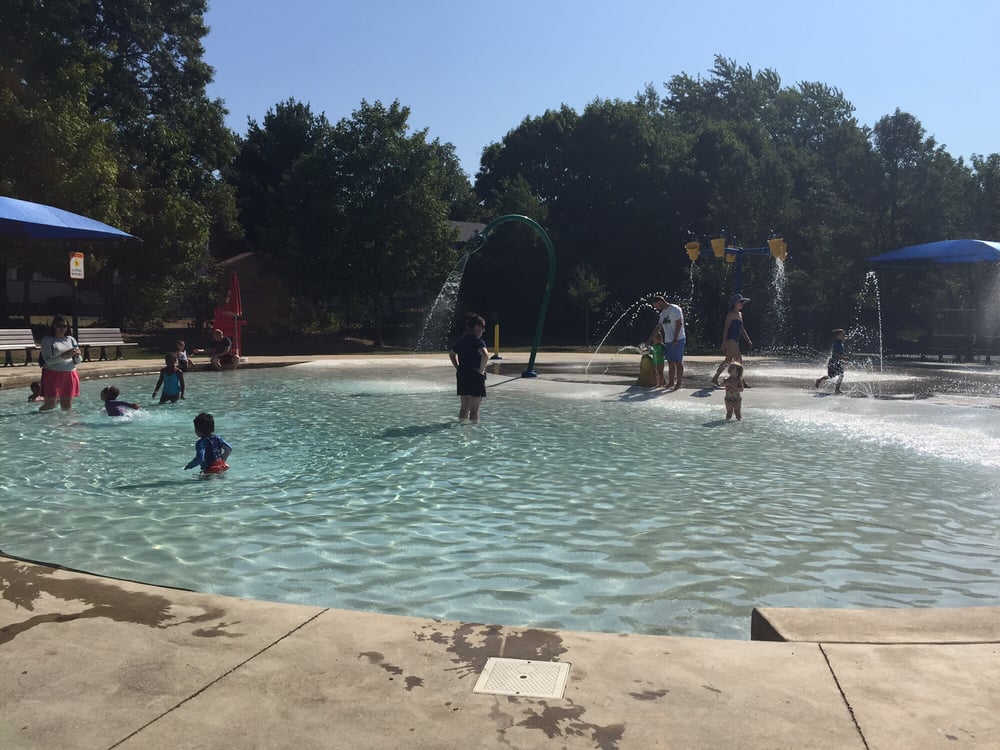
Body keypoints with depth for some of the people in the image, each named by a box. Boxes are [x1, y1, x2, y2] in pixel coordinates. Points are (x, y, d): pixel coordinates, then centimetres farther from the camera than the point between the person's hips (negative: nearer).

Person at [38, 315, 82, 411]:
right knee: (49, 405, -7)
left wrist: (77, 355, -13)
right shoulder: (48, 340, -1)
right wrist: (63, 356, -25)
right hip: (53, 374, -4)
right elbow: (48, 360, -11)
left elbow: (78, 361, 10)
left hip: (70, 374, 4)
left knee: (67, 406, 7)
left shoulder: (71, 339, 11)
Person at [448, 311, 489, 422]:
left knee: (464, 407, 16)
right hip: (475, 376, -8)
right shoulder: (478, 341, -14)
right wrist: (481, 369, -19)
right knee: (474, 409, -2)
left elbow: (451, 354, 25)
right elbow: (485, 355, -31)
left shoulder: (461, 340, 11)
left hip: (461, 375, 8)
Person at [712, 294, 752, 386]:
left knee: (728, 361, 12)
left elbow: (742, 329, 23)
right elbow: (726, 328, -14)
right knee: (739, 360, -10)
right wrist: (724, 342, -19)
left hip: (735, 340, 10)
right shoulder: (732, 314, -10)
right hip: (730, 340, -10)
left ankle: (714, 379, 17)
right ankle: (741, 381, -6)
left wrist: (748, 340, 20)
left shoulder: (740, 314, 17)